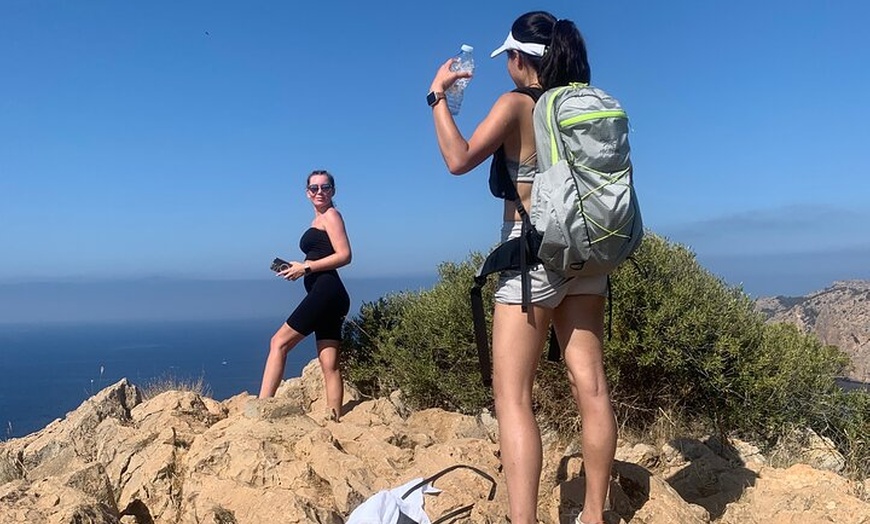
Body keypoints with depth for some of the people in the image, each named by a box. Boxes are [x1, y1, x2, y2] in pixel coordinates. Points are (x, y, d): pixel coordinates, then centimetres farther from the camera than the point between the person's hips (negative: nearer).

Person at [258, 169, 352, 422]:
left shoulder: (331, 215, 0)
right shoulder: (318, 220, 26)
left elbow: (344, 255, -11)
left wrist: (306, 267, -11)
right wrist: (298, 268, 15)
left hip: (326, 289, -9)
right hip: (326, 295, 9)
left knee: (279, 342, -10)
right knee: (329, 365, 3)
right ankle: (334, 420, 2)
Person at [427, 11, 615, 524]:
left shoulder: (516, 103, -6)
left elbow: (459, 159, -17)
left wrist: (438, 95, -6)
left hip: (533, 256, -6)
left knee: (513, 396, -5)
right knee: (591, 386, 6)